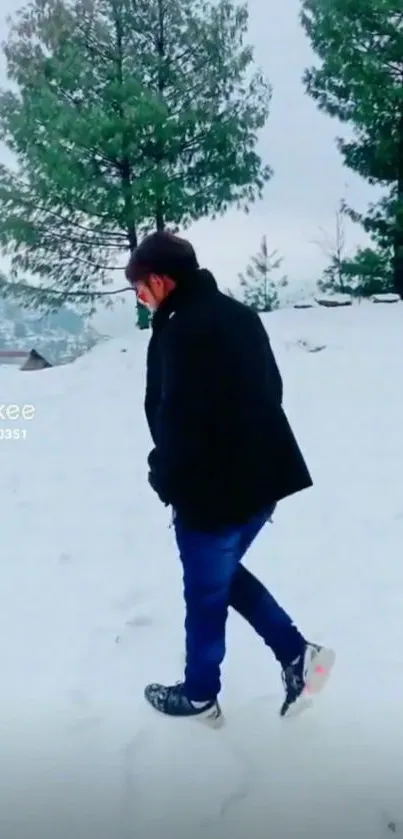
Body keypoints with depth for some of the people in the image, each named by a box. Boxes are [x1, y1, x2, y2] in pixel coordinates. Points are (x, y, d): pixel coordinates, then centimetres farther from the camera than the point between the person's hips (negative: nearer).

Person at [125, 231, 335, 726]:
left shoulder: (178, 331, -21)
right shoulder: (239, 314, 8)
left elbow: (177, 420, -23)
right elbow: (270, 390, 15)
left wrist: (165, 479, -5)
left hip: (213, 489, -9)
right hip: (262, 477, 9)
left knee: (205, 594, 11)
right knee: (222, 573, 25)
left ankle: (199, 696, 30)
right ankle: (297, 654, 21)